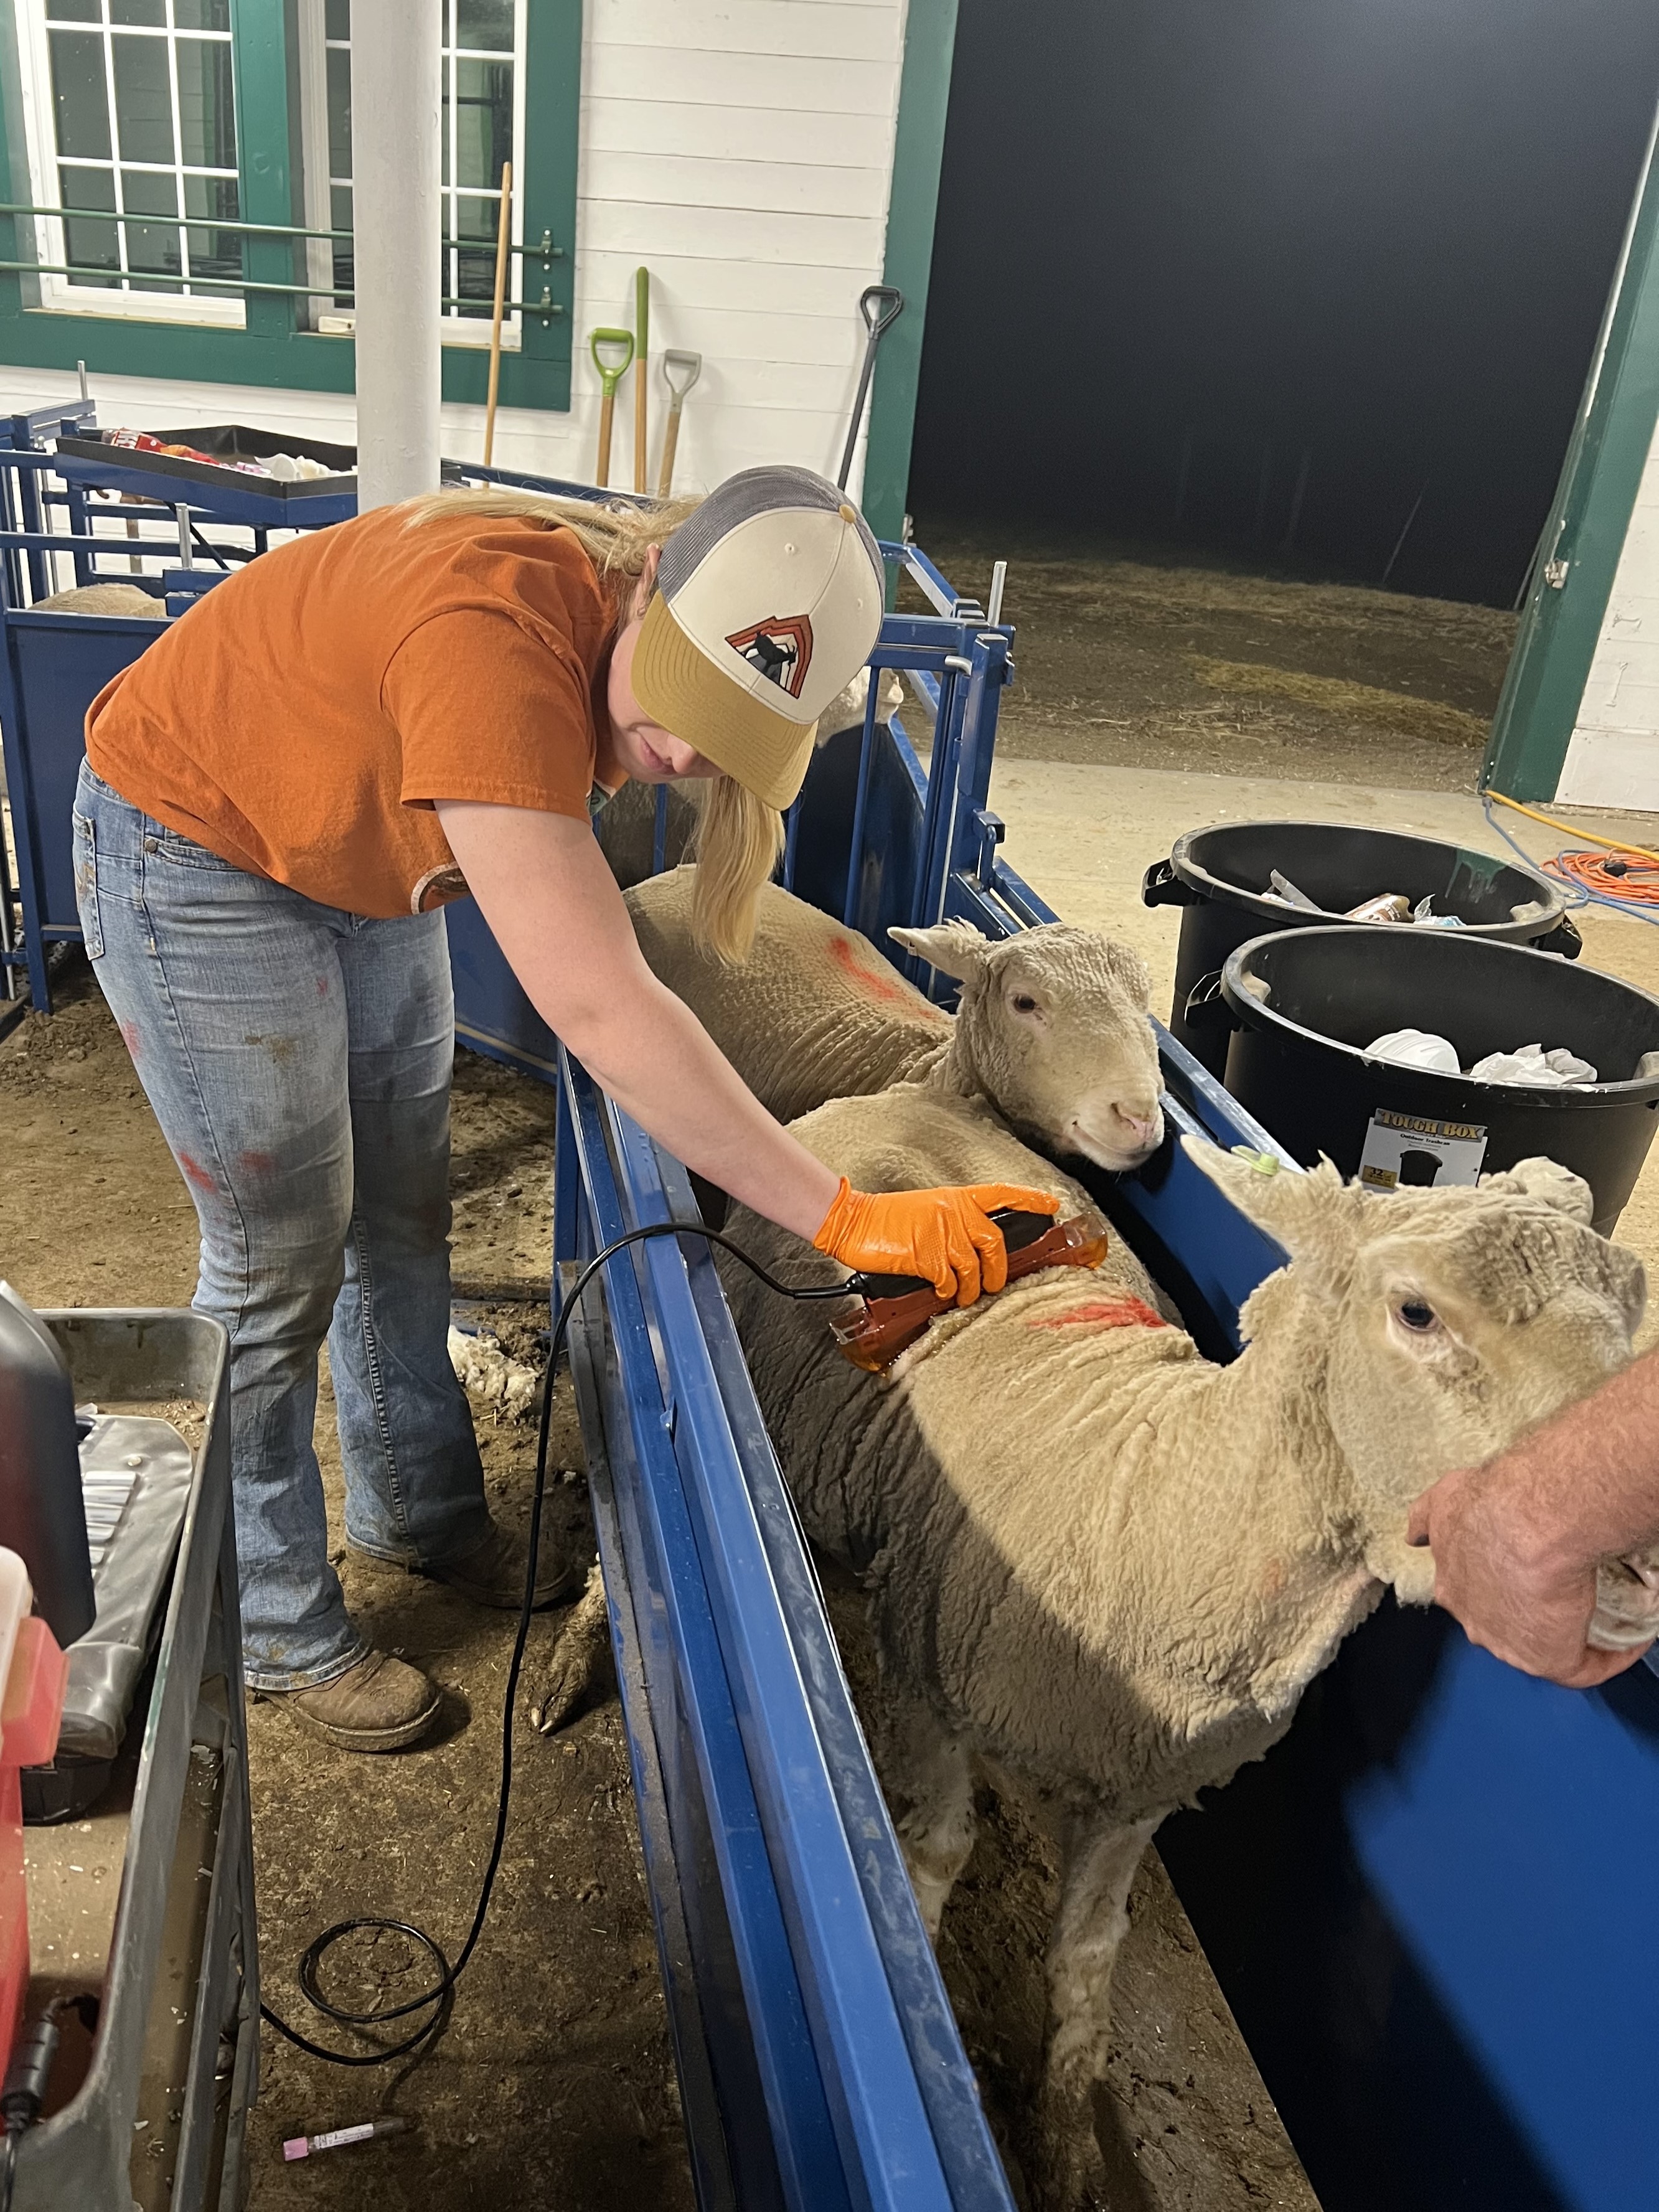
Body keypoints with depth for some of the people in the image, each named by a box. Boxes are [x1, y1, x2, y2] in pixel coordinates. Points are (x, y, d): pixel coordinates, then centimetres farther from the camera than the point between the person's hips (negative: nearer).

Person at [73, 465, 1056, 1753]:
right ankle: (278, 1632, 21)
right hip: (195, 845, -7)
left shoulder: (618, 633, -14)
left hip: (361, 852, 8)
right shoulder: (495, 642, -41)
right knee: (281, 1259, 0)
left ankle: (417, 1512, 37)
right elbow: (602, 1010, -45)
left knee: (402, 1219, 15)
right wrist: (845, 1220, -41)